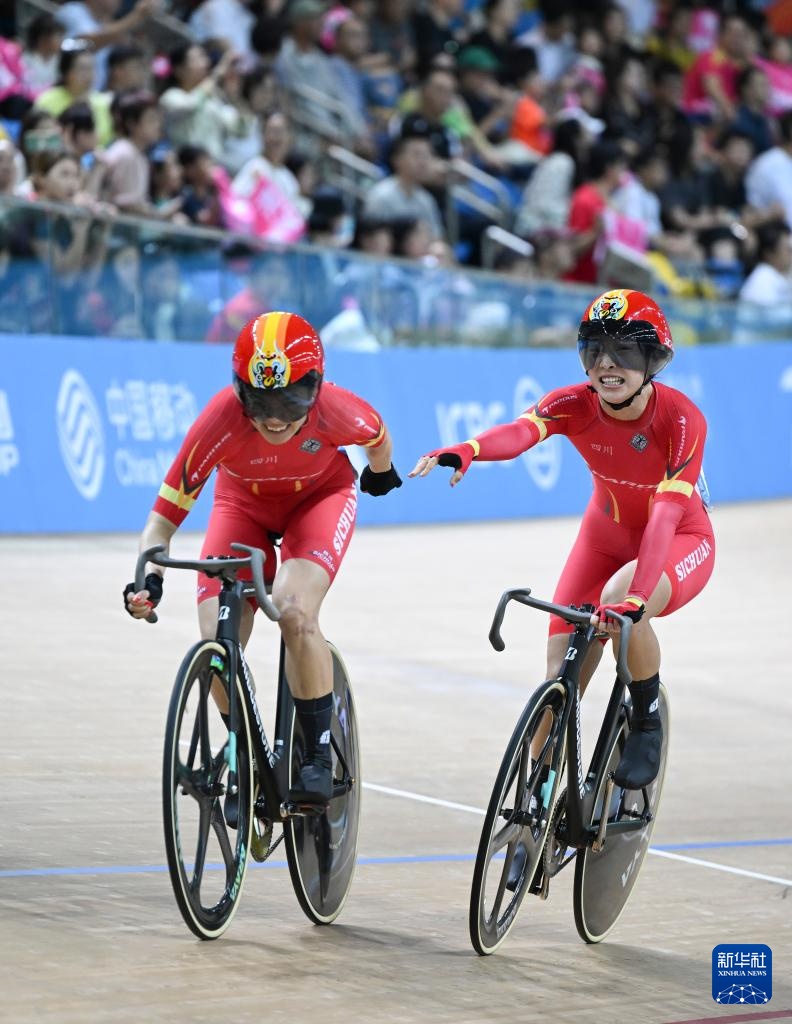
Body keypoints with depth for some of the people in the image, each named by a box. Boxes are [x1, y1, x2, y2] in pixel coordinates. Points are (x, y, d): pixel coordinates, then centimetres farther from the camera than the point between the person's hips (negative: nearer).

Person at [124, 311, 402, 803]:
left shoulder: (335, 411, -35)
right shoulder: (222, 419, -35)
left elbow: (378, 439, -7)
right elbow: (163, 518, -30)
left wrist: (380, 475, 14)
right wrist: (148, 579, -47)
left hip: (320, 498, -1)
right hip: (245, 503, 1)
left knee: (295, 612, -29)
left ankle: (320, 755, -12)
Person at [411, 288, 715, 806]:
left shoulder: (681, 418, -29)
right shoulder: (576, 405, -21)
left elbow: (665, 515, -38)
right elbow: (519, 431, -42)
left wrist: (635, 597, -52)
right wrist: (465, 450, -65)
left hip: (680, 542, -4)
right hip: (606, 536, 4)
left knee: (621, 607, -35)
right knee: (560, 680, -7)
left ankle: (647, 721, -9)